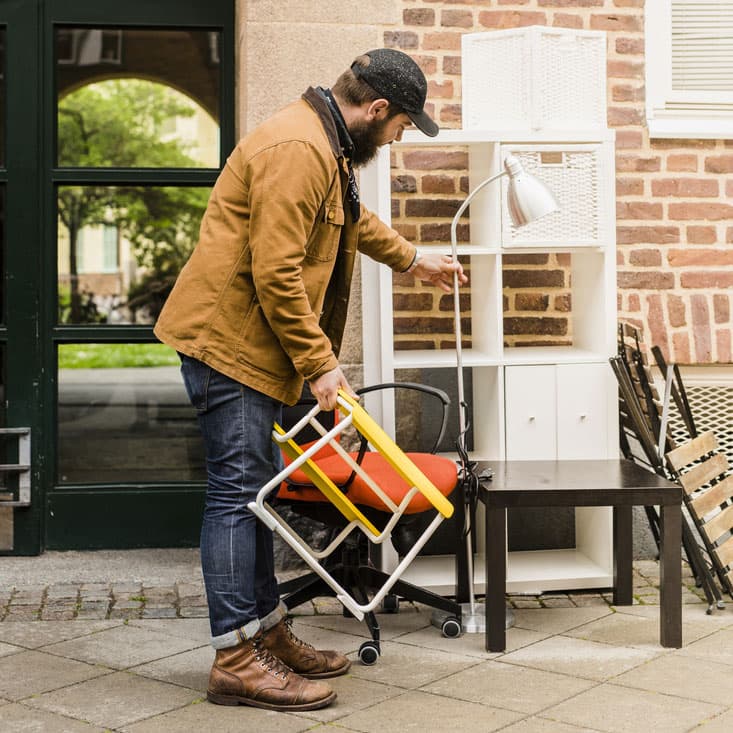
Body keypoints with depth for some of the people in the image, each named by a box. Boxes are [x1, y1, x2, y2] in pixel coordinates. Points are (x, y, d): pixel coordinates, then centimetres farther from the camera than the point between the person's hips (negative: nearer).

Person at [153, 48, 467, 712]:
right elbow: (275, 272, -25)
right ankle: (236, 662, -4)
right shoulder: (298, 150, -19)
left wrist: (413, 260, 46)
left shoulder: (327, 148, 17)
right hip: (227, 339, -11)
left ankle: (268, 633, 22)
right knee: (239, 489, -9)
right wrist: (319, 363, -20)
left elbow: (353, 220, 38)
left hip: (246, 342, 11)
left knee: (256, 489, 13)